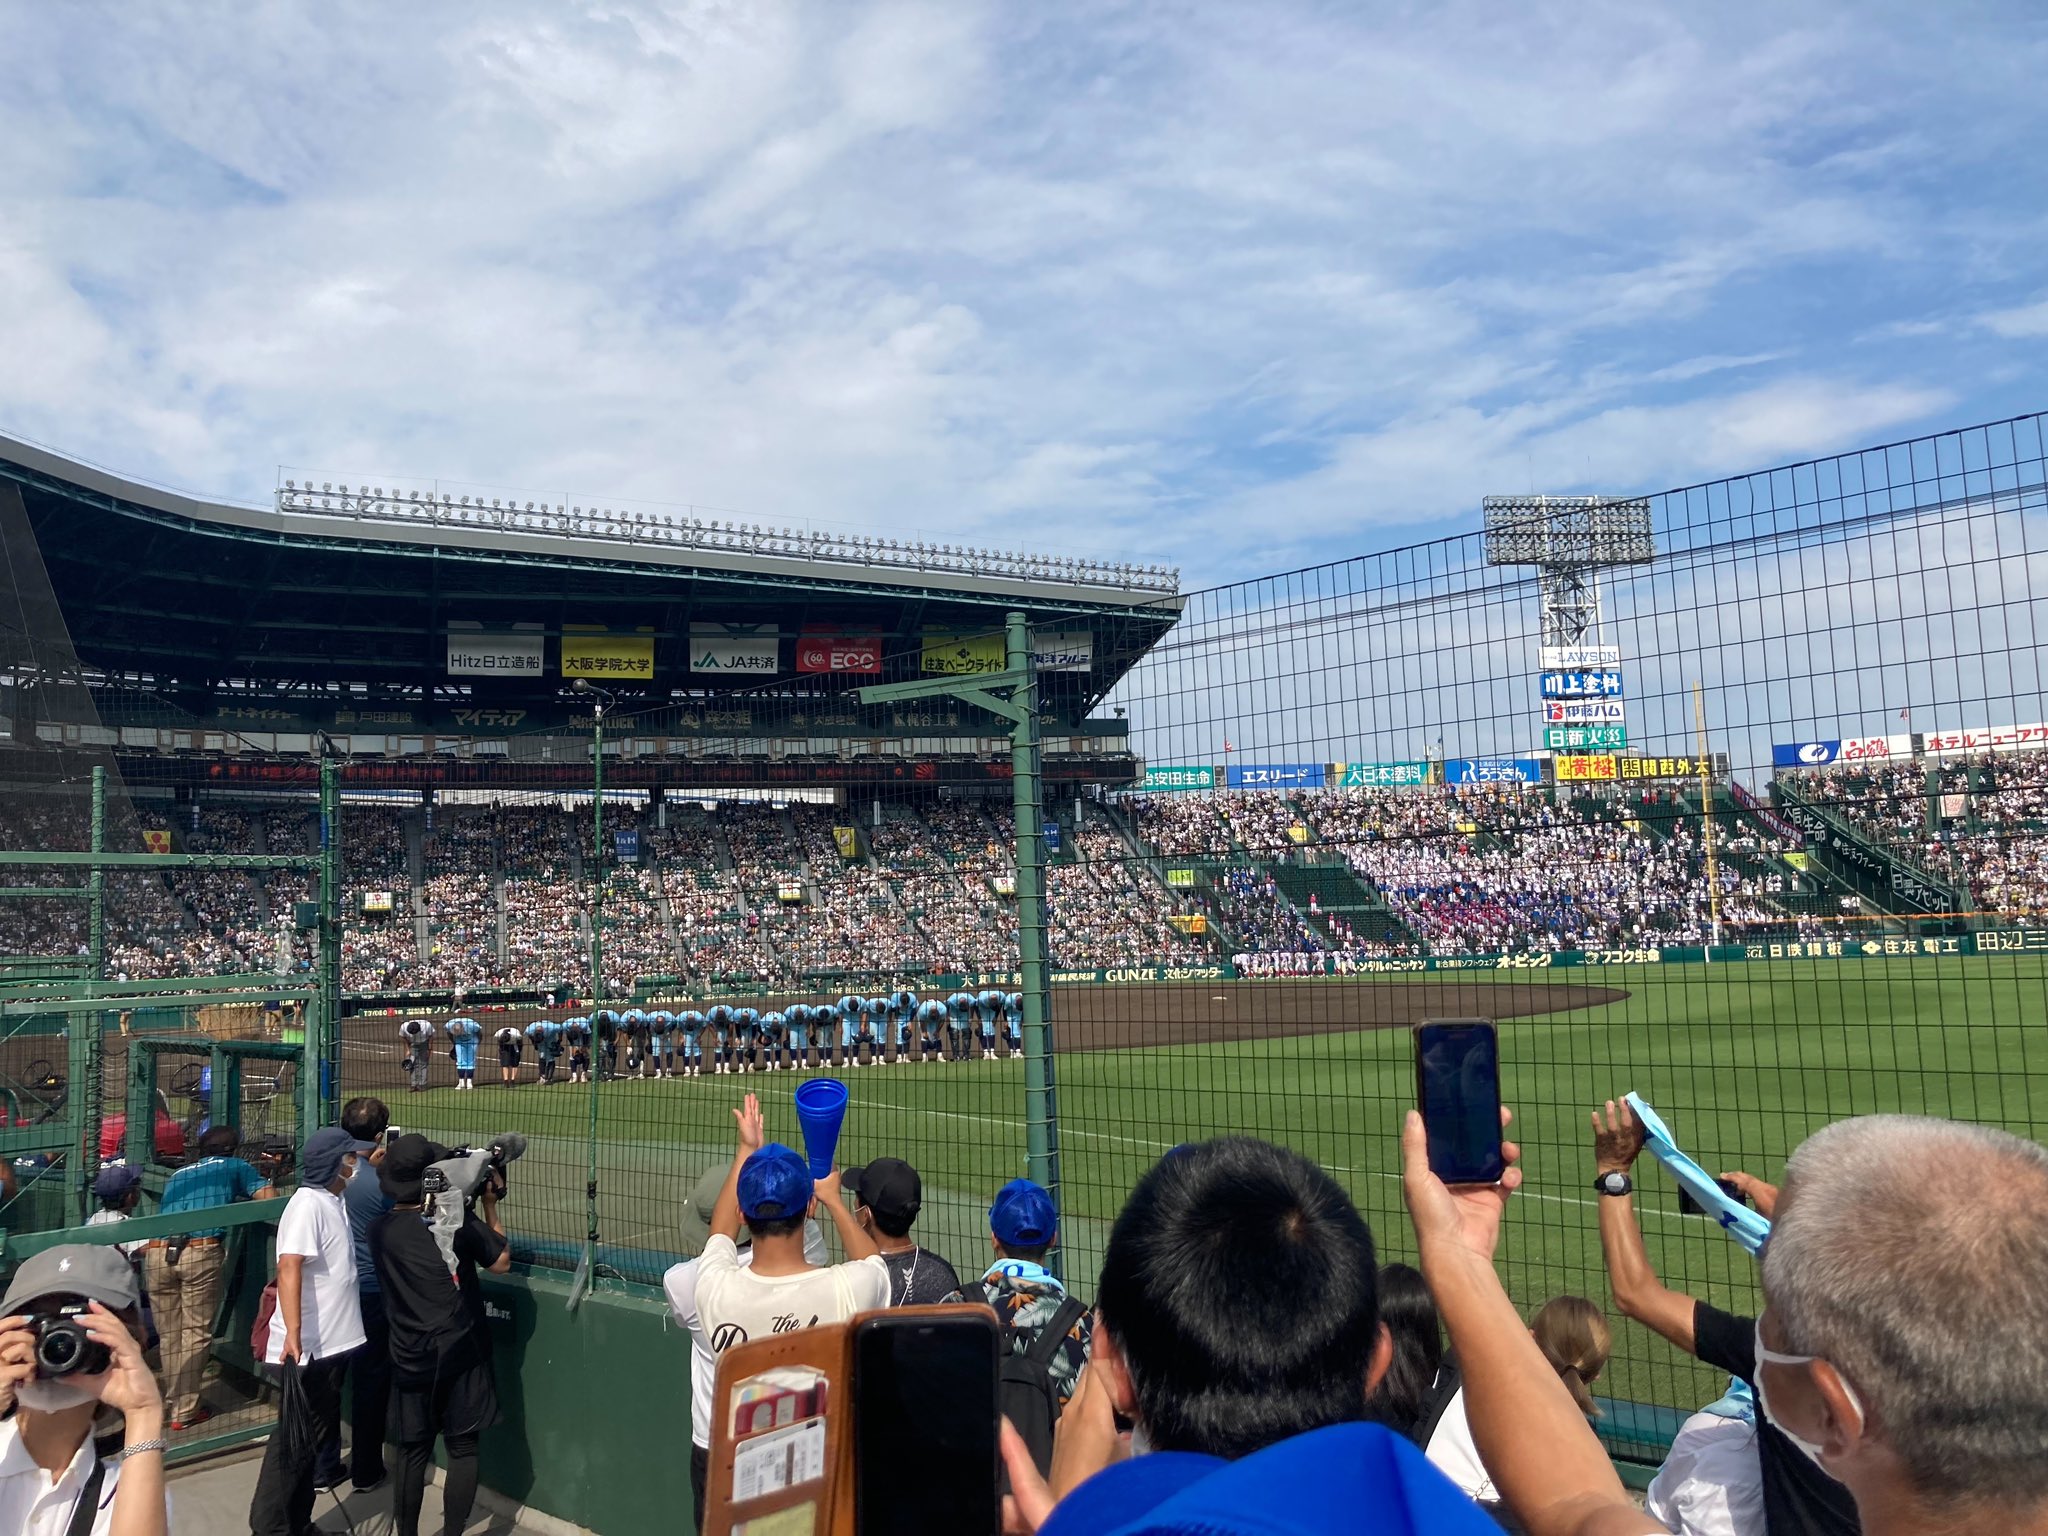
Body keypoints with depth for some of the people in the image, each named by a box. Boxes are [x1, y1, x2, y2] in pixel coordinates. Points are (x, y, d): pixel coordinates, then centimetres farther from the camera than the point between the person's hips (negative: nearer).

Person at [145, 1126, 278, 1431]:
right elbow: (269, 1198, 9)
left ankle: (173, 1402, 24)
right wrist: (267, 1180, 30)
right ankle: (185, 1412, 5)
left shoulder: (177, 1175, 30)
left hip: (157, 1252, 5)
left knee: (169, 1335, 14)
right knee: (196, 1333, 3)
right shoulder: (235, 1167, 17)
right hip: (199, 1253, -4)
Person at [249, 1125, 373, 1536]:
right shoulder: (308, 1204, -18)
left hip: (331, 1344, 10)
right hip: (305, 1346, -9)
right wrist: (293, 1333, -34)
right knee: (296, 1439, -1)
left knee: (316, 1435, 17)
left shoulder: (335, 1201, 12)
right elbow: (289, 1270, -27)